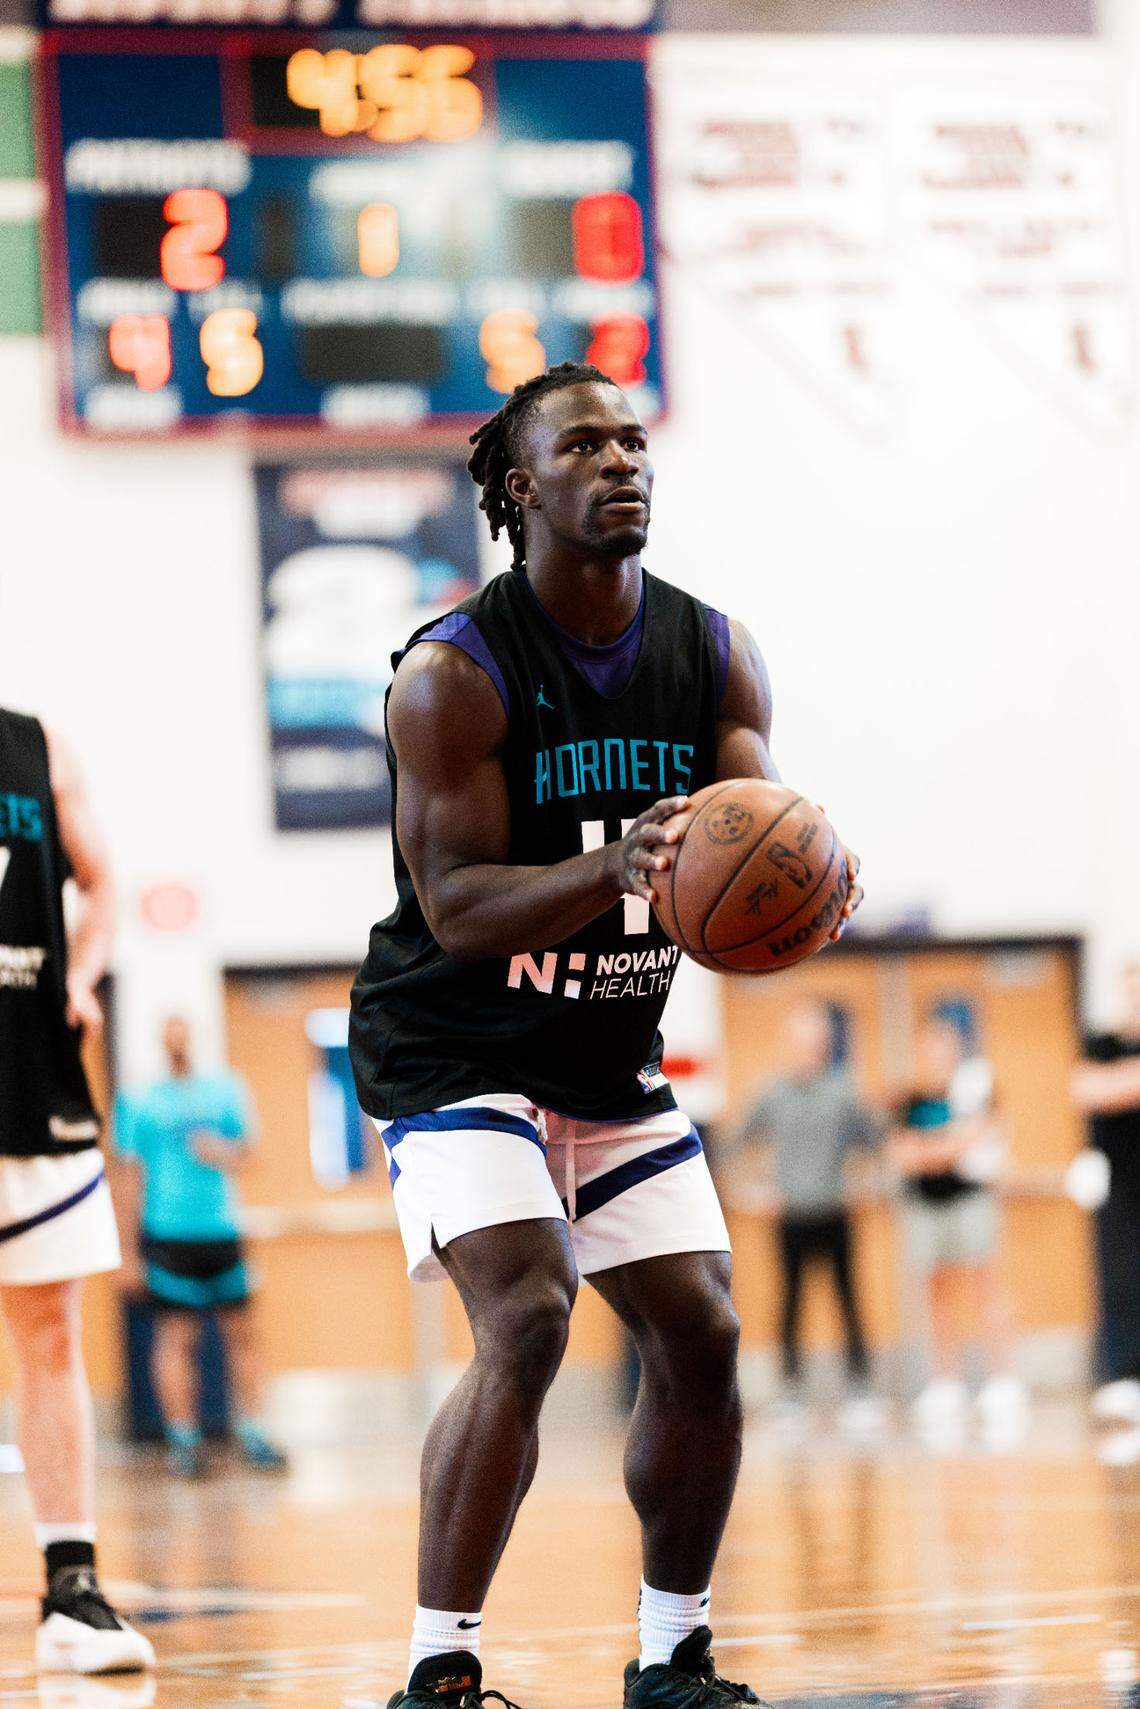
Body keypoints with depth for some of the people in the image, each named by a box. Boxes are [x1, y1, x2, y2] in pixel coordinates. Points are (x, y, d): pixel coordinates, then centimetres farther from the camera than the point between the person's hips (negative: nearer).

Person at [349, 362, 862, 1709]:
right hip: (457, 1052, -6)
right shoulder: (451, 673, -18)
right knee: (526, 1319, -23)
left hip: (615, 1057, 7)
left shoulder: (714, 658, -1)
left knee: (701, 1337, 3)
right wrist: (614, 869, -39)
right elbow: (456, 906, -23)